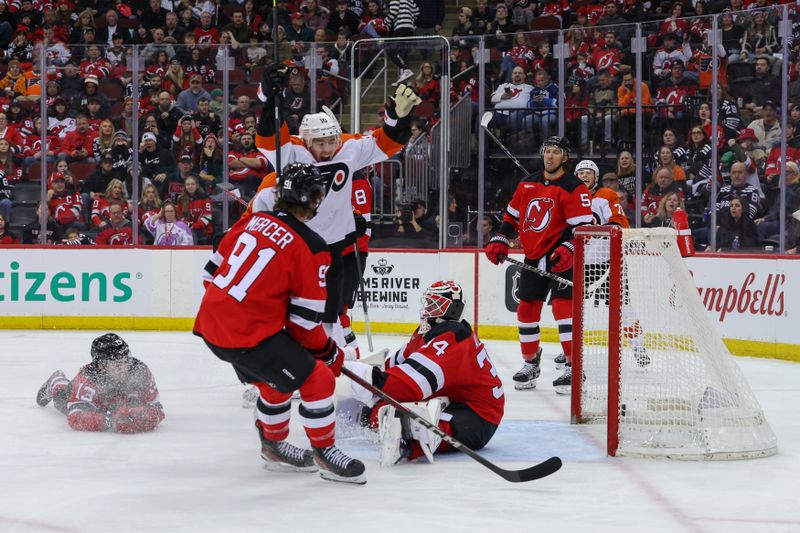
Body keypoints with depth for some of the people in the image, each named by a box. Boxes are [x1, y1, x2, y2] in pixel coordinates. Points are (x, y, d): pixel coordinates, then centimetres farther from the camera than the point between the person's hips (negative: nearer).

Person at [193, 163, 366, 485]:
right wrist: (328, 352, 7)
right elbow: (304, 321, -9)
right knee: (317, 379, 1)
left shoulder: (252, 221, 7)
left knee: (276, 381, 27)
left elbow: (213, 272, 15)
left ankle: (274, 446, 42)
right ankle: (325, 453, 12)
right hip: (249, 334, -8)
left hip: (210, 323, 8)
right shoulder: (312, 248, -11)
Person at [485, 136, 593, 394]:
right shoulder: (527, 184, 11)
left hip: (560, 257, -7)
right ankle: (531, 364, 23)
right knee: (526, 309, 9)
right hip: (533, 257, 7)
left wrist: (568, 249, -29)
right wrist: (499, 241, 11)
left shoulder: (574, 188, -10)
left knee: (563, 305, -18)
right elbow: (512, 215, 21)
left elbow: (583, 225, -16)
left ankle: (574, 368, -17)